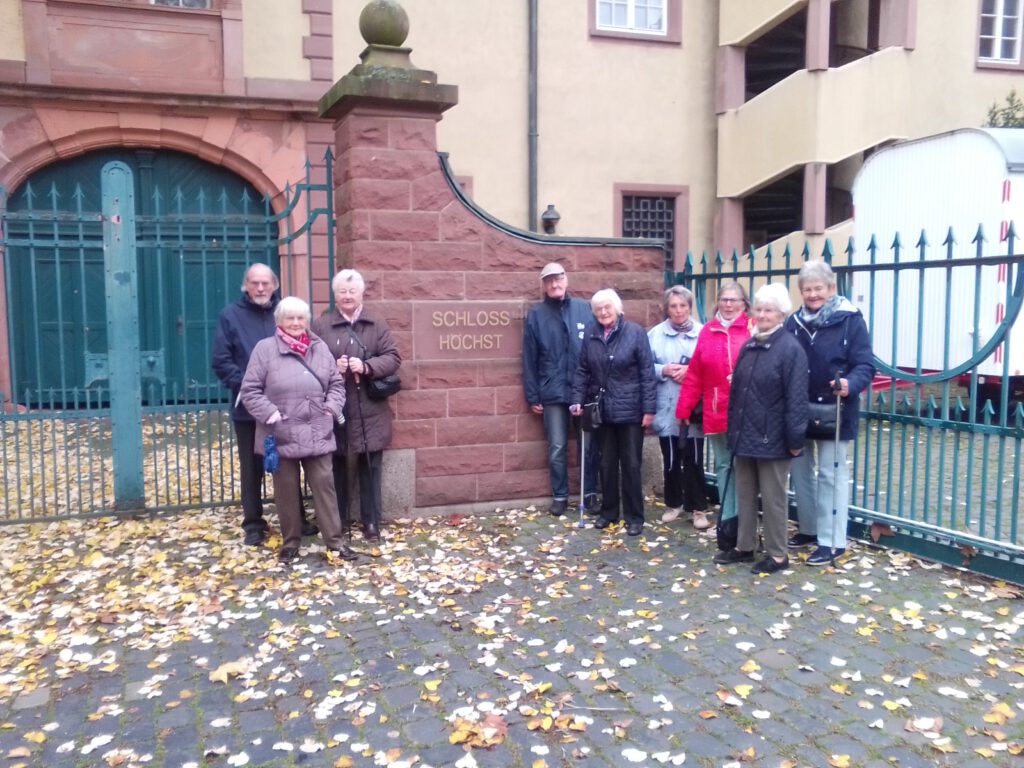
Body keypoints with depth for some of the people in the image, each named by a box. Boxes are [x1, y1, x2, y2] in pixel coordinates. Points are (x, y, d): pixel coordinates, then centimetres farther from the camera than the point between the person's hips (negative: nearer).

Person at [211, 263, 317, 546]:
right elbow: (221, 362, -5)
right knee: (252, 468, 9)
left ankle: (296, 519, 23)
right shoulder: (230, 315, -1)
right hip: (248, 406, -1)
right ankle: (253, 523, 19)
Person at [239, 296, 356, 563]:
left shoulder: (320, 348, 7)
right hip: (282, 436, -2)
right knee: (287, 490, 9)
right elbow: (250, 390, -5)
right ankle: (290, 542, 23)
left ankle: (335, 541, 13)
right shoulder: (265, 349, -4)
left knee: (324, 485, 5)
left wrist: (332, 409, -2)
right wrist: (270, 414, -14)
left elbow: (336, 384, 13)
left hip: (317, 434, 2)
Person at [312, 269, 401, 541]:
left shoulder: (377, 324, 6)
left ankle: (371, 522, 18)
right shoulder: (321, 325, 3)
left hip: (369, 412, 1)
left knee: (370, 467, 7)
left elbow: (393, 358, -1)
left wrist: (367, 366, -17)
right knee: (337, 467, 9)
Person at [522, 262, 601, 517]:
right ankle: (560, 497, 17)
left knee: (590, 446, 8)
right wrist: (532, 396, -1)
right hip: (553, 392, 0)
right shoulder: (536, 315, 2)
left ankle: (590, 493, 22)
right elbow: (529, 359, 2)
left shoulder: (585, 309, 3)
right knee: (557, 448, 5)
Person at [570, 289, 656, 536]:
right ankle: (608, 511, 28)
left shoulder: (635, 332, -8)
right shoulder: (590, 335, 2)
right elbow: (582, 371, 7)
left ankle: (634, 517, 15)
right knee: (607, 463, 14)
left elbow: (647, 373, -9)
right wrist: (577, 400, -3)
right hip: (602, 409, 4)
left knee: (631, 464, 4)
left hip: (630, 409, -3)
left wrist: (649, 408, -12)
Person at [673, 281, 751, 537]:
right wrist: (684, 408, 6)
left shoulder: (753, 329, -4)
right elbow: (695, 374, 7)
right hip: (715, 413, 4)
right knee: (723, 465, 13)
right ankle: (727, 518, 23)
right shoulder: (707, 331, 9)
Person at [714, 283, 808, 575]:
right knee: (745, 494, 15)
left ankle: (777, 555, 16)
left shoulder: (791, 349, -11)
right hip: (744, 436, 7)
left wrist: (795, 439, -17)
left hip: (772, 438, -7)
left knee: (772, 498, 4)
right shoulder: (748, 347, 12)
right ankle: (744, 546, 28)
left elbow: (796, 399, -15)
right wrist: (732, 429, 14)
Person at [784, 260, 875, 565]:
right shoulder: (794, 322, 6)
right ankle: (809, 528, 31)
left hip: (834, 412, -5)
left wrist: (850, 384, -33)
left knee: (831, 475, 1)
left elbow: (865, 365, -12)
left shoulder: (850, 320, -8)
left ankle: (832, 541, 8)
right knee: (801, 471, 15)